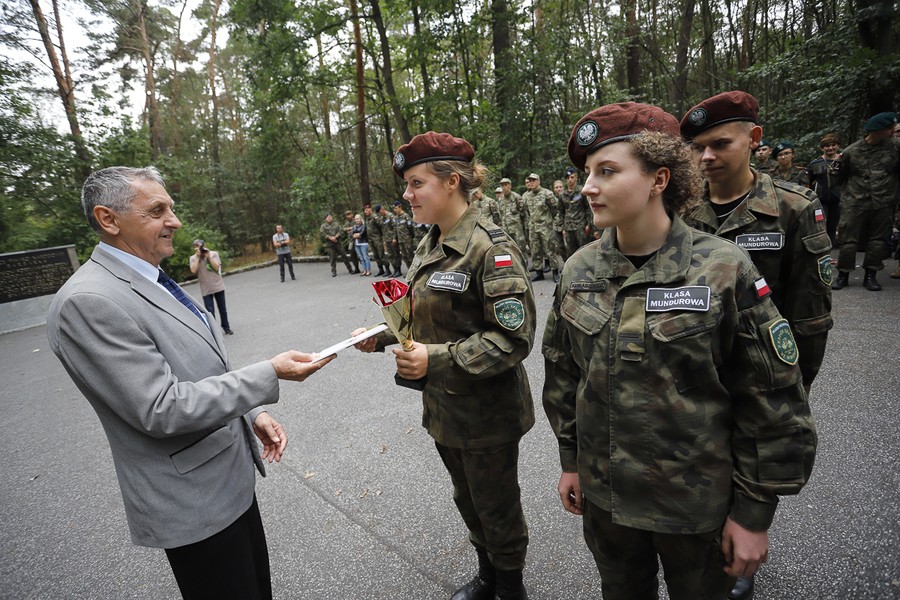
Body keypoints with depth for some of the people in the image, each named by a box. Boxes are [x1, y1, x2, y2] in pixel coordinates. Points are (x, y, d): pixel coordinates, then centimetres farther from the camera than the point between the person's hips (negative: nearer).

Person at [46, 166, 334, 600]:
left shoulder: (155, 283, 8)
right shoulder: (87, 302, -22)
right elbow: (161, 410, -25)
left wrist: (253, 414, 5)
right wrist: (270, 374, -25)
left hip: (232, 478, 8)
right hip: (195, 503, -8)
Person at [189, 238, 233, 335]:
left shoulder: (214, 254, -1)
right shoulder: (193, 258, 1)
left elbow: (217, 267, -10)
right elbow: (193, 270, -15)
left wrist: (208, 257, -15)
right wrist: (198, 257, -12)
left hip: (218, 286, 1)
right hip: (206, 289, -1)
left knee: (222, 309, 12)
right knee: (210, 311, -5)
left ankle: (226, 327, 27)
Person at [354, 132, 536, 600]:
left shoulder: (490, 248, -22)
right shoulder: (429, 245, 5)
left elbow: (513, 339, -24)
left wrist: (437, 360, -30)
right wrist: (383, 335, -1)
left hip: (487, 413, -8)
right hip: (444, 407, 8)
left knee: (496, 508, 14)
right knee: (467, 500, 26)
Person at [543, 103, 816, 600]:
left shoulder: (723, 270, -17)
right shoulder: (578, 270, -6)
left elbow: (773, 402, -11)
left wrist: (754, 514, -7)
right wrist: (570, 461, 9)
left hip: (697, 503, -3)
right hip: (603, 493, 4)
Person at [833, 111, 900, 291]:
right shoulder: (851, 151, -1)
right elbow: (841, 176, 10)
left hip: (883, 204, 2)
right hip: (855, 204, -2)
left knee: (879, 240, 6)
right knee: (848, 240, -1)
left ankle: (870, 275, 17)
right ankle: (843, 274, 10)